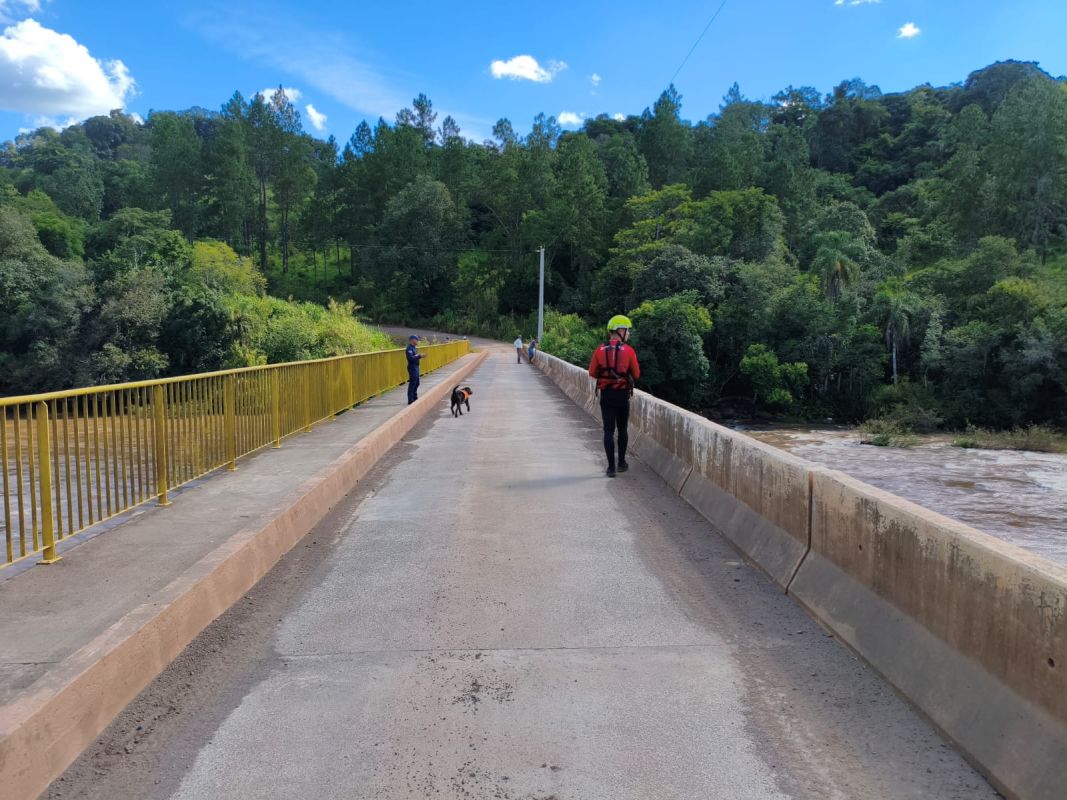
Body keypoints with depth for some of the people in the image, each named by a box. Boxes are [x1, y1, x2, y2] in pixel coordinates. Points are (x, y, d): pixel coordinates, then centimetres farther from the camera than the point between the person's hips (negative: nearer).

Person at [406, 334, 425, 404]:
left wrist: (420, 356, 2)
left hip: (416, 367, 10)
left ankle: (415, 398, 31)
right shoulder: (409, 348, -17)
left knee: (416, 383, 19)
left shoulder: (414, 347, 12)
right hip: (412, 368, -10)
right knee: (412, 383, -6)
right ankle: (410, 400, -2)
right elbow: (411, 358, -26)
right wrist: (419, 356, -22)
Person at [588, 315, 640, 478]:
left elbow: (592, 373, 2)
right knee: (622, 429, 16)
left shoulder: (600, 350, -4)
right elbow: (636, 374, -2)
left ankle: (611, 467, 1)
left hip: (606, 395, 1)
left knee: (608, 430, 3)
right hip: (622, 394, -1)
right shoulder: (628, 351, -8)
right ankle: (622, 463, 24)